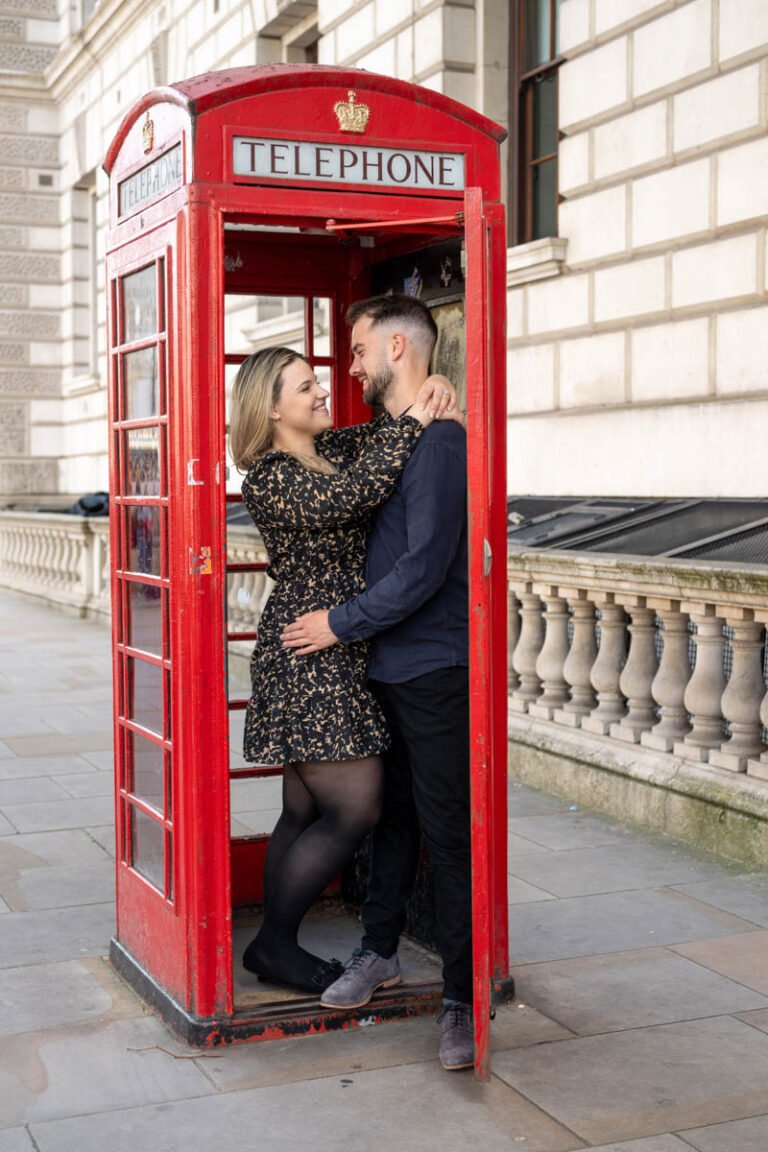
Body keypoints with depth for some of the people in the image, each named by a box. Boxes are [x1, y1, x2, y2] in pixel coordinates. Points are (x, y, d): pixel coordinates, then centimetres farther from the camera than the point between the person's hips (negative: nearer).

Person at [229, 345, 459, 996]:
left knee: (306, 811, 12)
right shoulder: (268, 477, -13)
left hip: (338, 659, 9)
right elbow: (353, 496, -27)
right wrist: (415, 421, -21)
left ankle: (275, 948, 22)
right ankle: (274, 942, 8)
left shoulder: (329, 449, 13)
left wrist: (427, 401, 0)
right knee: (355, 811, -7)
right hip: (309, 657, -9)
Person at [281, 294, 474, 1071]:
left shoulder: (440, 444, -16)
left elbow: (425, 566, -22)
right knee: (390, 814, 19)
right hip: (383, 666, 9)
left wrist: (341, 623, -15)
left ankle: (462, 996, 8)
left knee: (447, 832, -1)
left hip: (435, 672, -9)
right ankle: (379, 952, 34)